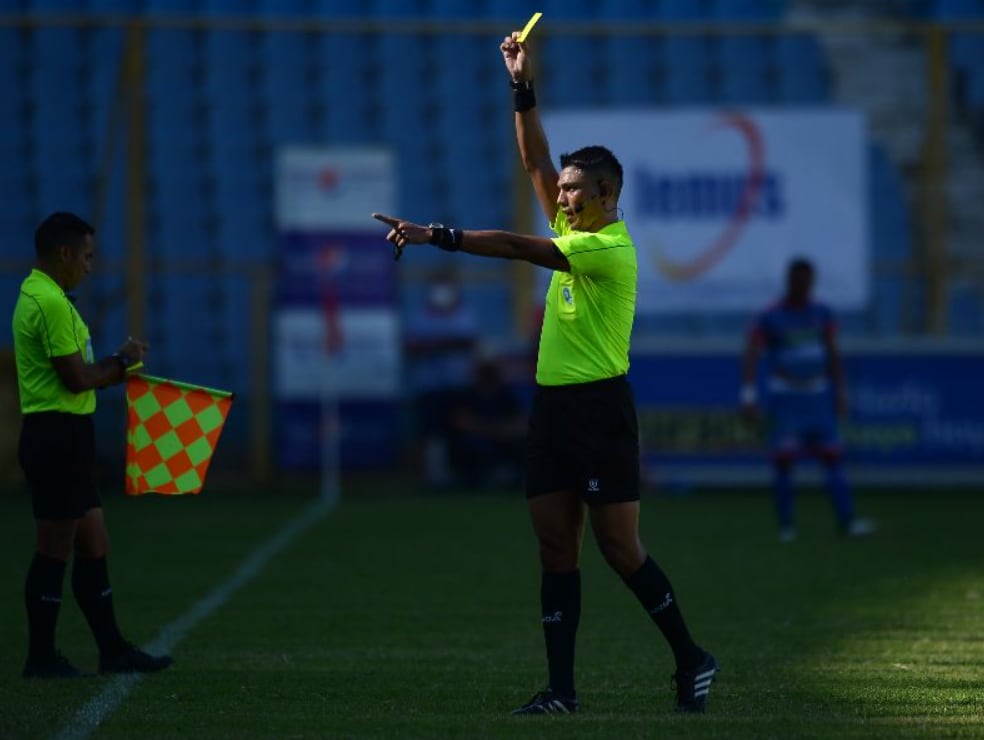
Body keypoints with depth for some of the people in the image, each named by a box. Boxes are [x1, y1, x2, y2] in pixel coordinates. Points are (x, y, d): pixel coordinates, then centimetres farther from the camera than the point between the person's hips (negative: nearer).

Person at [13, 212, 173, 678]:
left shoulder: (38, 296, 16)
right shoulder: (50, 303, -17)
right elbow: (76, 378, -20)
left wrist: (117, 367, 12)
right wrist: (122, 362, -4)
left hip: (60, 438, 11)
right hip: (58, 435, -11)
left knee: (93, 546, 13)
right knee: (55, 550, -3)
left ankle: (112, 649, 18)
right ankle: (41, 657, 3)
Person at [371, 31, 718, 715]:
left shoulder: (610, 248, -14)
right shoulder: (576, 234, 12)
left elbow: (516, 246, -21)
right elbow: (536, 161, 17)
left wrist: (434, 235, -23)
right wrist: (523, 87, 11)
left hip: (599, 408, -9)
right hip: (554, 404, 9)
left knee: (620, 549, -4)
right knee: (556, 548, 3)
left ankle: (692, 660, 10)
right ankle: (561, 689, 3)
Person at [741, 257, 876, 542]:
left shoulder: (822, 315, 5)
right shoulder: (770, 318, -8)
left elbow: (833, 357, 13)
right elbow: (750, 358, -12)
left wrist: (840, 394, 10)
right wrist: (749, 397, -21)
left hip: (817, 397, 4)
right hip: (784, 397, -4)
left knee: (833, 456, -4)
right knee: (783, 458, -9)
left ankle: (847, 521, -6)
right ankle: (786, 526, -1)